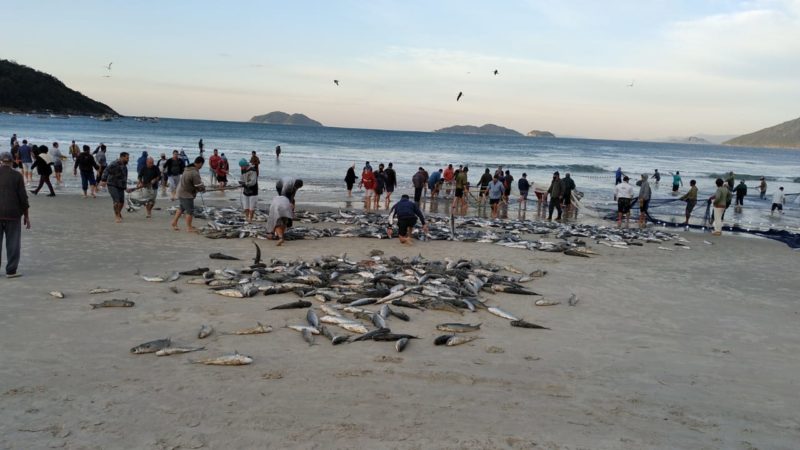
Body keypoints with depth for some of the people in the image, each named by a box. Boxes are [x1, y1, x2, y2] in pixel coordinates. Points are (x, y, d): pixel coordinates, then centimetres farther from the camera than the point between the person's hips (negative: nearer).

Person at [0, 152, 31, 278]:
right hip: (13, 215, -2)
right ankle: (11, 271, 6)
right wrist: (26, 215, 3)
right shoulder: (17, 175, -3)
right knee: (13, 244, 5)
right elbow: (23, 197, -5)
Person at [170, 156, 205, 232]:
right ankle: (189, 228, 12)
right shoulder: (195, 173, -27)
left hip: (181, 192, 9)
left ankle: (174, 222, 35)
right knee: (190, 211, 3)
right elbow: (199, 186, -25)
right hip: (187, 194, -9)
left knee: (181, 208, 25)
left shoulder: (187, 168, 2)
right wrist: (203, 188, 1)